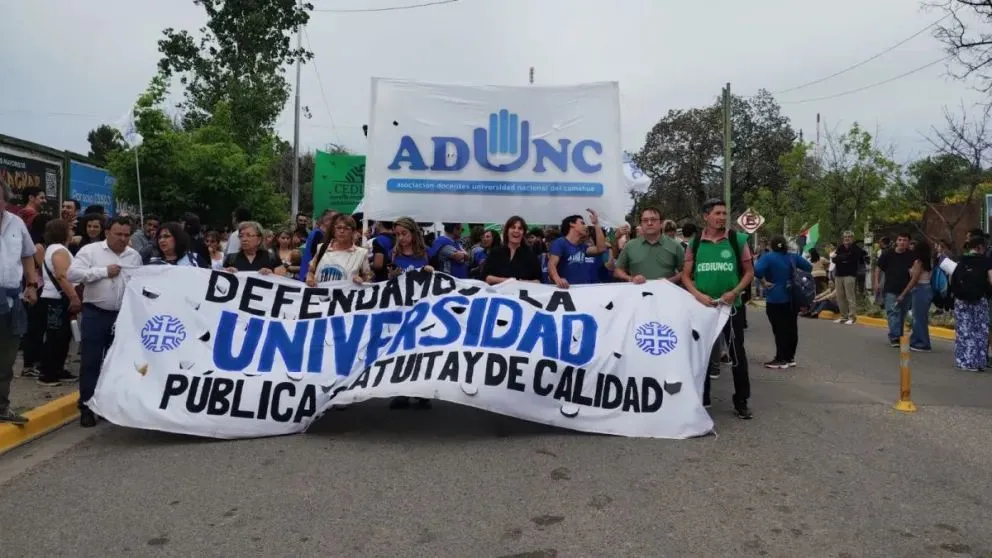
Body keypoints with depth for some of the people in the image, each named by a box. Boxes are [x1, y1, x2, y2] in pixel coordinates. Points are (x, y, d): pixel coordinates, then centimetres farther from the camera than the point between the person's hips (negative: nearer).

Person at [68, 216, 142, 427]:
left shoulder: (135, 256, 9)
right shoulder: (90, 250, -3)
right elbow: (72, 274, -14)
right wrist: (104, 271, -15)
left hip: (123, 316, 4)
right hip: (95, 314, -3)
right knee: (90, 362, 0)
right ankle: (87, 407, 7)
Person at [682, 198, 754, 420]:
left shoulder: (736, 240, -2)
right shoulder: (695, 242, 2)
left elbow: (749, 272, 2)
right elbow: (685, 275, 4)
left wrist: (734, 292, -13)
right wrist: (698, 295, -13)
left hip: (731, 306, -1)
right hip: (702, 306, 2)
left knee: (737, 353, 1)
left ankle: (741, 401, 12)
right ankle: (702, 399, 24)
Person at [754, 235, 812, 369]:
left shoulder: (768, 257, -11)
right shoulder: (793, 256, 6)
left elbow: (757, 271, -27)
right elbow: (809, 267, 11)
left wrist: (763, 282, -13)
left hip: (776, 300, -6)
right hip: (793, 298, 6)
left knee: (780, 330, -1)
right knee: (791, 328, 12)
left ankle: (781, 359, 3)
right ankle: (790, 358, 19)